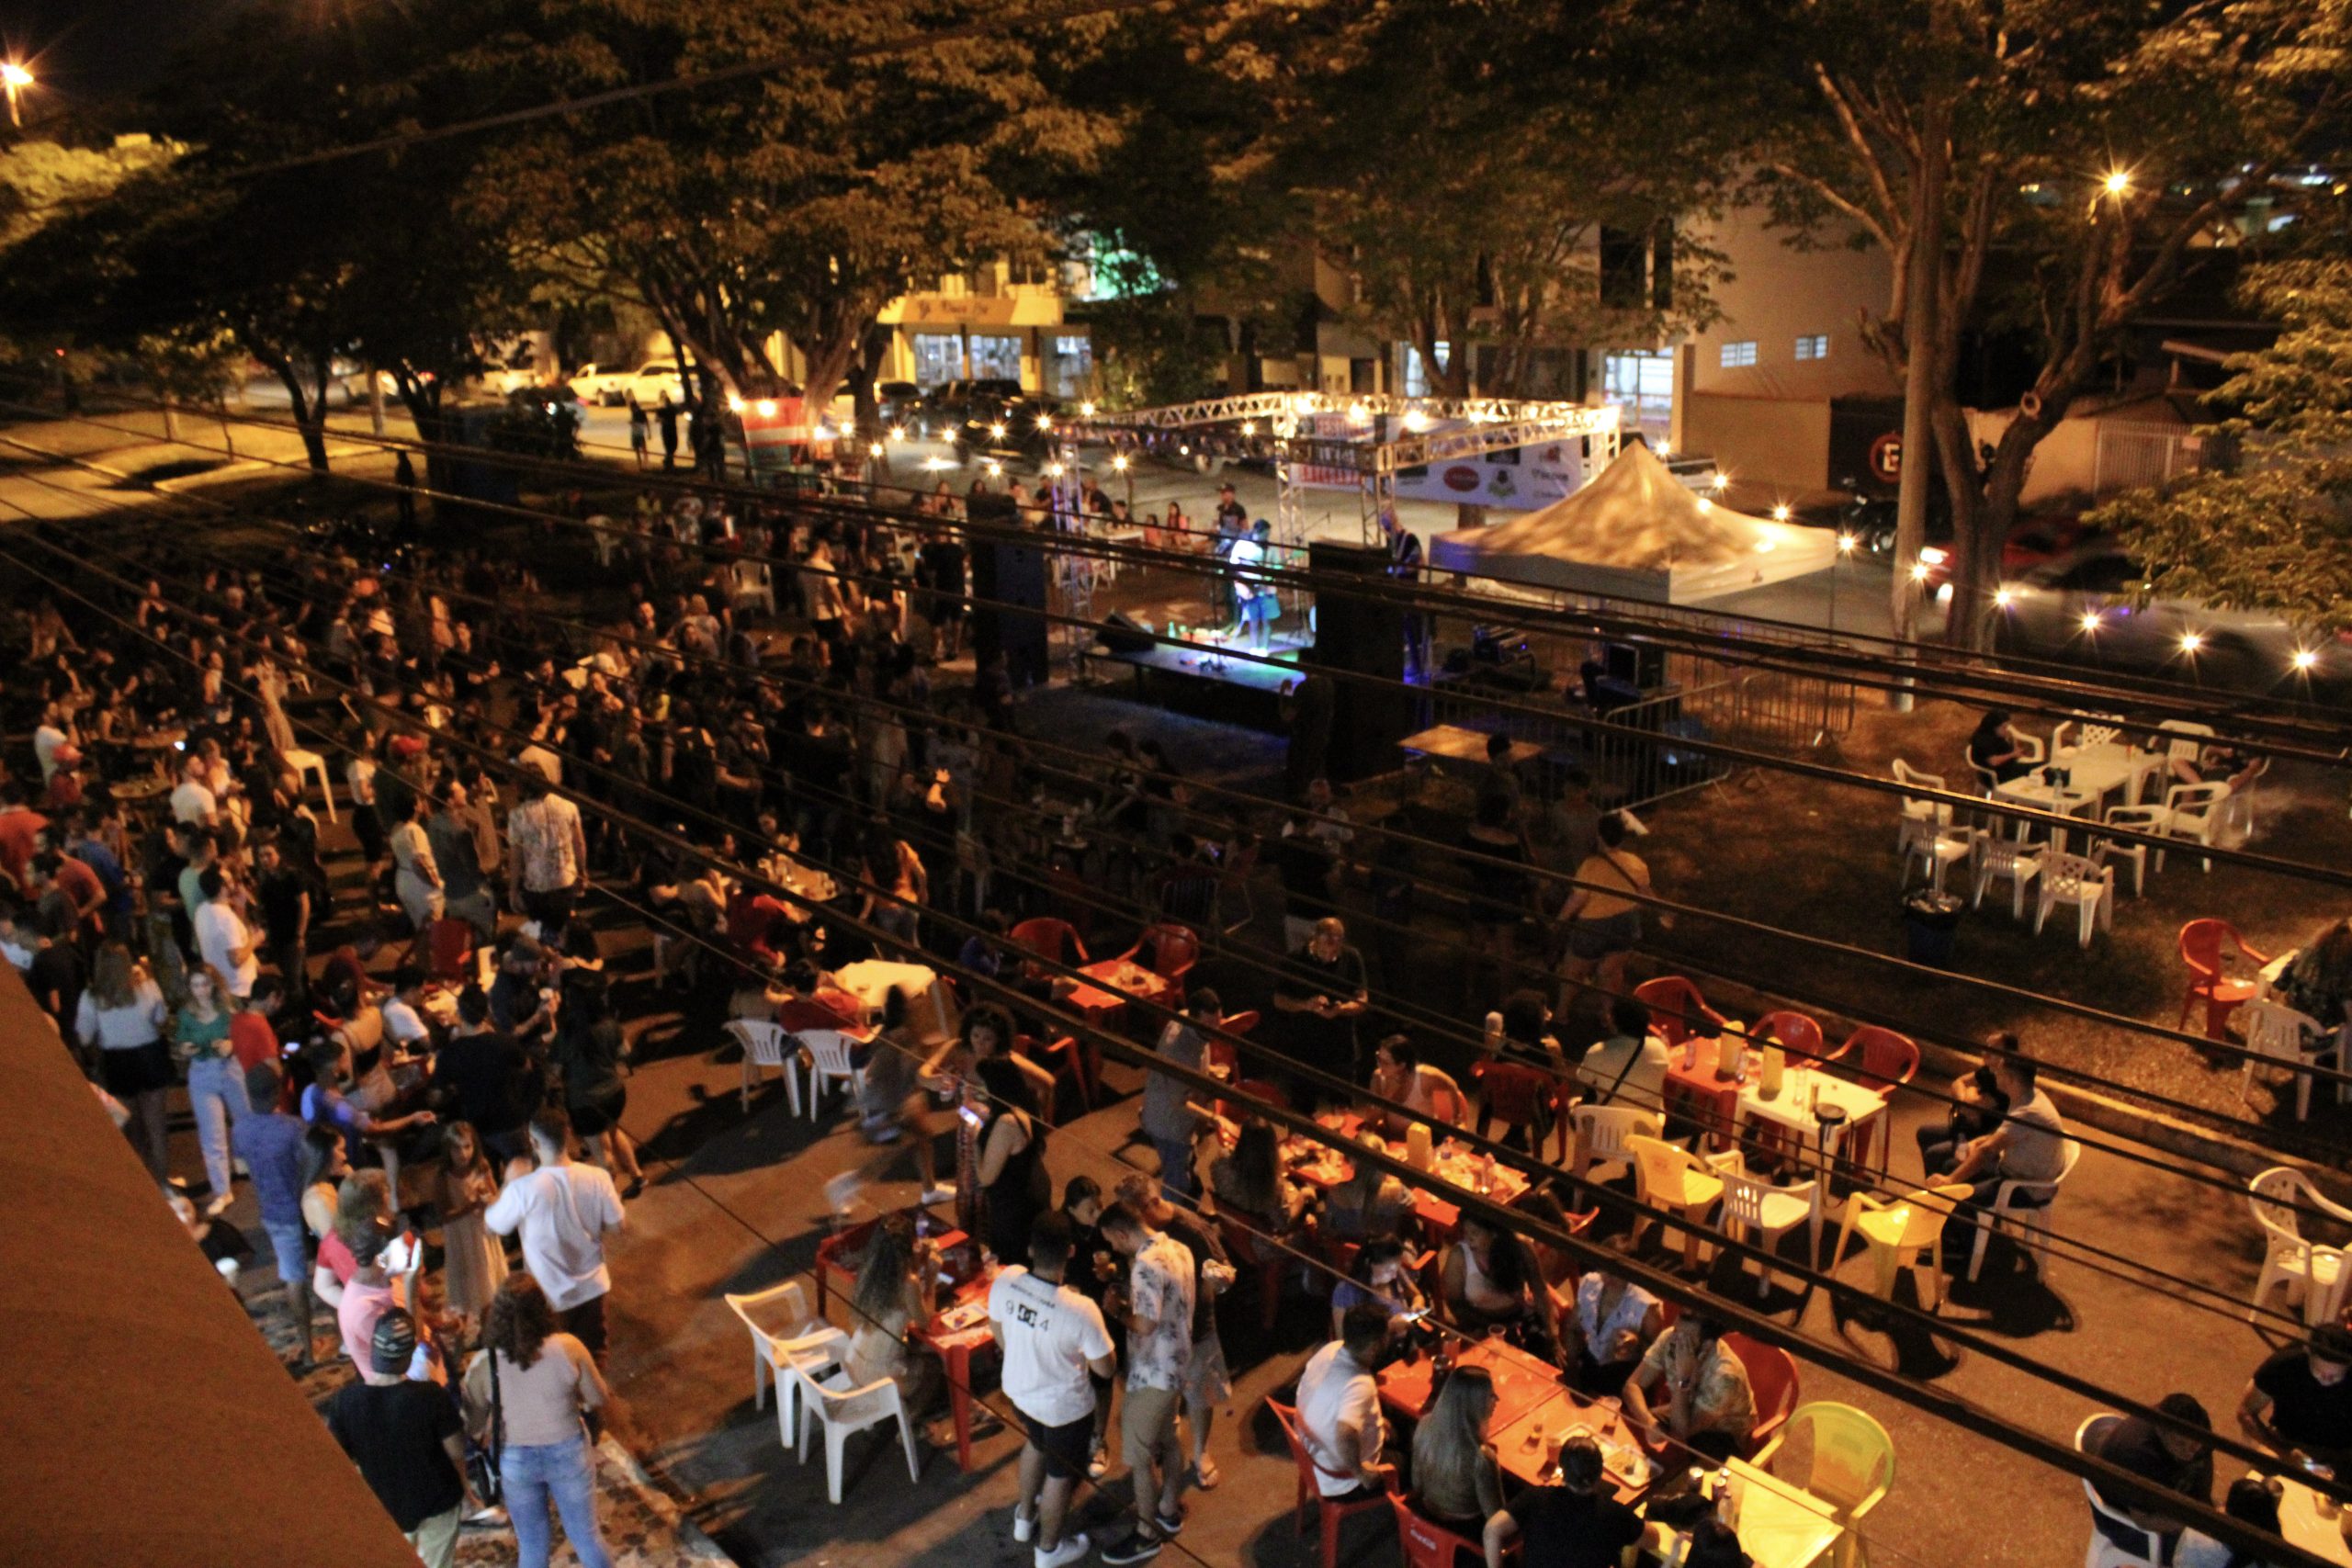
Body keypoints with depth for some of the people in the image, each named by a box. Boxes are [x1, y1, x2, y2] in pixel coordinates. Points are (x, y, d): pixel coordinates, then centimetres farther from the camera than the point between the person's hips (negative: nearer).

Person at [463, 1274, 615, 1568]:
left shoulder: (483, 1365, -22)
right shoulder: (568, 1349, -24)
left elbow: (474, 1427, -8)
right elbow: (599, 1400, -10)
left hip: (515, 1461, 1)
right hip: (567, 1453, 0)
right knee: (586, 1536, 21)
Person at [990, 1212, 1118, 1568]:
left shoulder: (1005, 1281, -24)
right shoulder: (1081, 1311, -38)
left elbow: (997, 1332, -3)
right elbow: (1105, 1369, -22)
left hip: (1018, 1388, 5)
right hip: (1063, 1405, -5)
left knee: (1035, 1443, 36)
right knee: (1060, 1474, 23)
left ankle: (1024, 1517, 59)